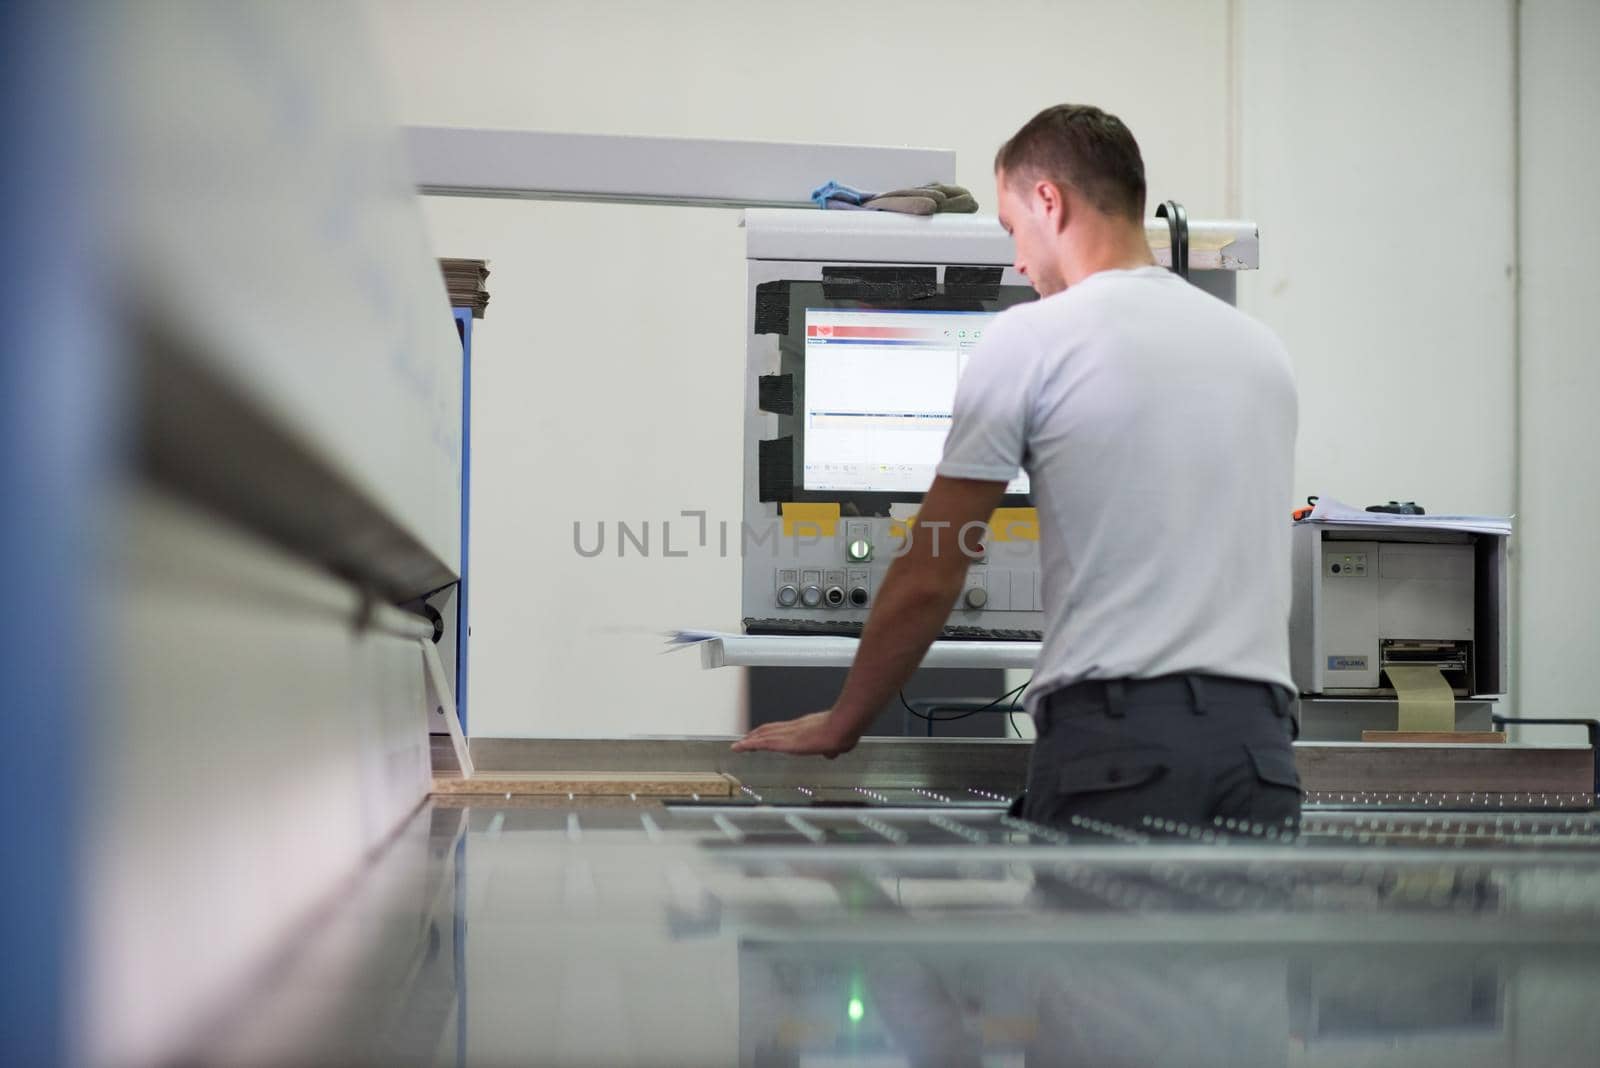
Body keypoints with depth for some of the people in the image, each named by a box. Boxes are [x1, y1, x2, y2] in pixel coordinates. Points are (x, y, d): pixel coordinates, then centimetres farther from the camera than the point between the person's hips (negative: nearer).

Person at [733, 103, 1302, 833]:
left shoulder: (1029, 339, 0)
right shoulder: (1263, 350, 17)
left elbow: (929, 577, 2)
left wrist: (837, 726, 14)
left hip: (1117, 737, -5)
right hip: (1262, 737, 5)